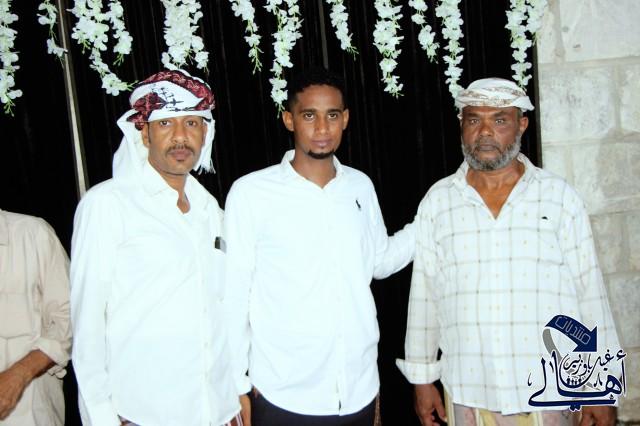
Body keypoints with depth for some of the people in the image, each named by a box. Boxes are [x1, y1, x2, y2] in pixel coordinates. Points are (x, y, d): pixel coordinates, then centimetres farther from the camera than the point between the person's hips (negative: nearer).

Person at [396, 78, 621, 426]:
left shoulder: (560, 197, -1)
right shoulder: (437, 201, 1)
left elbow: (589, 292, 0)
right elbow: (424, 294, 4)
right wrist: (422, 379, 6)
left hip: (549, 394, 0)